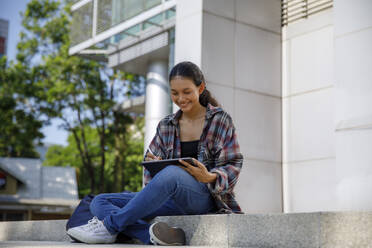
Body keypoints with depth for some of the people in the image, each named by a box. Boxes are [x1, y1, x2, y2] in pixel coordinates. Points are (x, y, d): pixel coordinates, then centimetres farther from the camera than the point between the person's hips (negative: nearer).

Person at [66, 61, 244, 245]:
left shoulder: (220, 120, 6)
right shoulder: (166, 126, 17)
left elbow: (234, 165, 2)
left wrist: (210, 177, -20)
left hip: (205, 197, -5)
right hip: (173, 200, 6)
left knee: (171, 173, -40)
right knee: (99, 202, -10)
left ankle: (109, 226, -27)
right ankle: (151, 235, -36)